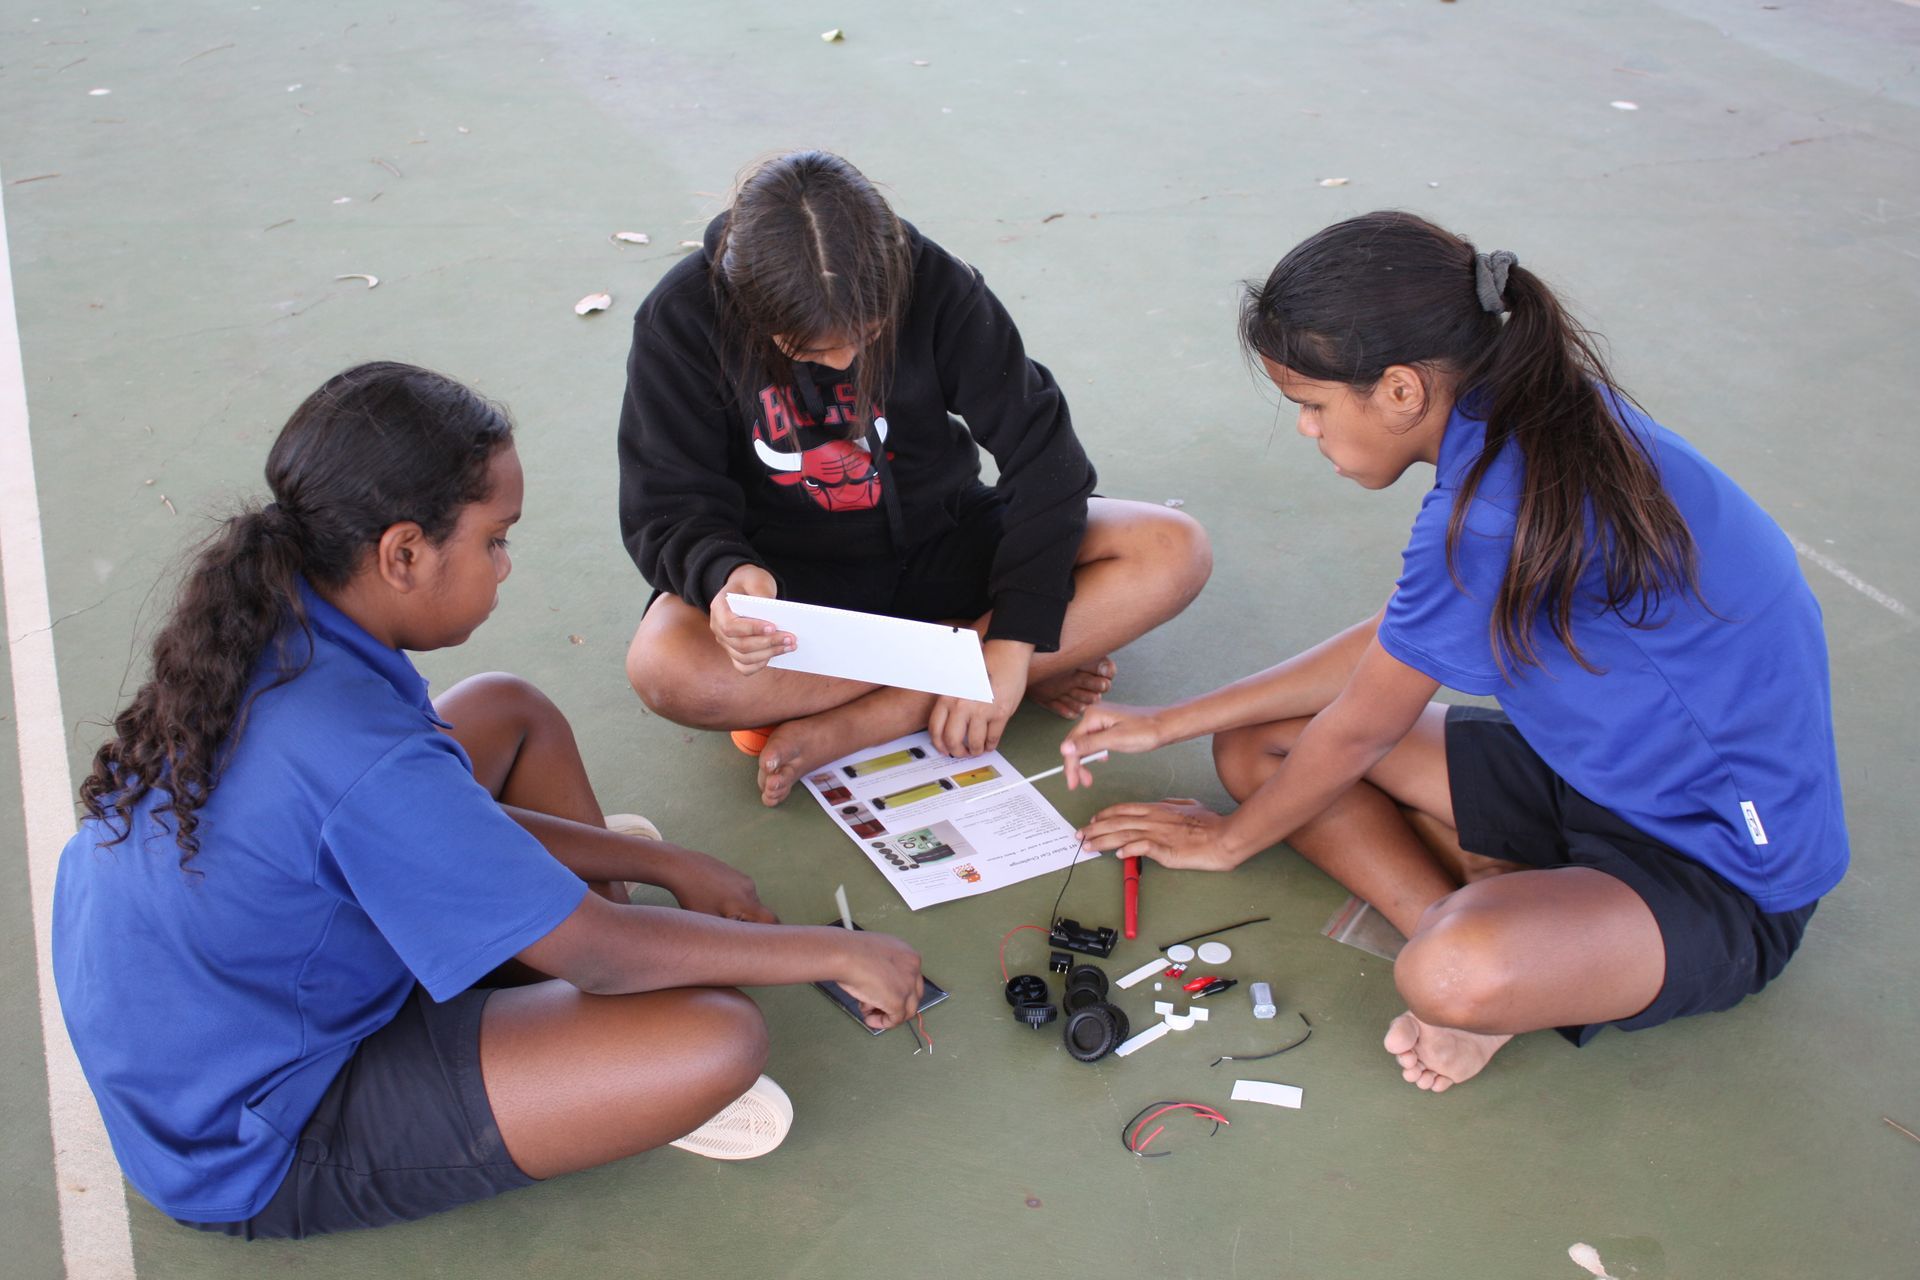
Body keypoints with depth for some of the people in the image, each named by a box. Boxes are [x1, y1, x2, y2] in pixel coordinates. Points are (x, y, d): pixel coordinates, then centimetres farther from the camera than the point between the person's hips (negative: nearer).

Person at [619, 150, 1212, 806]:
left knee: (1176, 552, -21)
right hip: (786, 573, -1)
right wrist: (726, 576, -39)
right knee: (663, 669, -36)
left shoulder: (932, 285, -16)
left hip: (940, 543, 2)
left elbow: (1041, 453, -15)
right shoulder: (683, 318, -17)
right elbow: (670, 510, -14)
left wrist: (1011, 643, -24)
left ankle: (851, 726, -27)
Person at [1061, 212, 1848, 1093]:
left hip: (1724, 873, -10)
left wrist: (1228, 839, 4)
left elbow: (1361, 726, -15)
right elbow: (1388, 645, 10)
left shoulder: (1495, 507, -29)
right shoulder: (1524, 425, 0)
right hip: (1596, 770, 10)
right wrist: (1167, 723, 12)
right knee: (1258, 747, 1)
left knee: (1455, 978, -41)